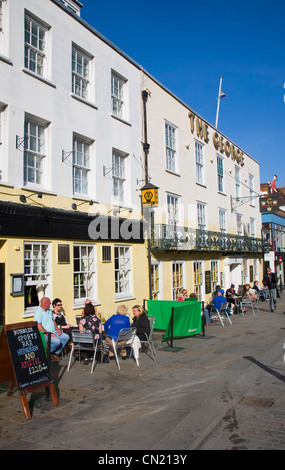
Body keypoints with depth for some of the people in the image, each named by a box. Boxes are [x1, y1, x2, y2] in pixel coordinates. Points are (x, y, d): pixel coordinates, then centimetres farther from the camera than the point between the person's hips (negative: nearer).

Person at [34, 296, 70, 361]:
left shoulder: (49, 311, 17)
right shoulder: (38, 312, -13)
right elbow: (38, 326, -22)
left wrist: (57, 329, 6)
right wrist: (48, 334, -22)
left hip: (54, 332, 9)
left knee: (66, 337, -5)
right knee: (57, 341, -31)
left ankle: (56, 353, 4)